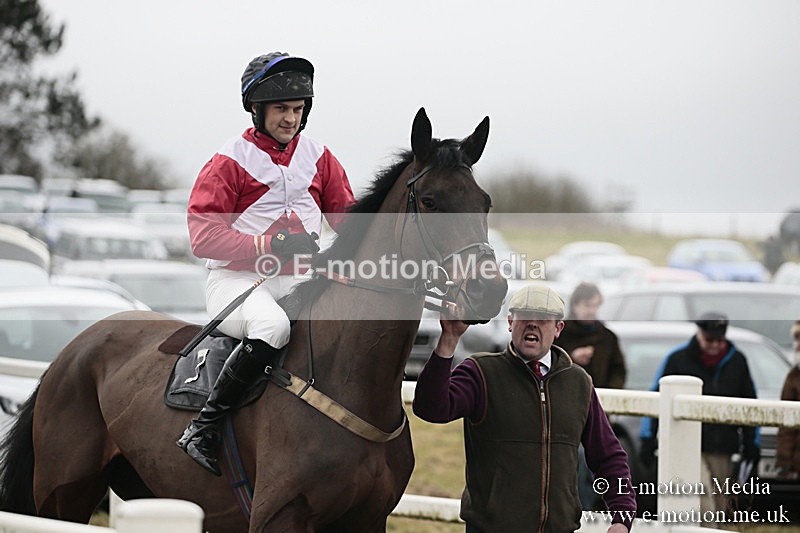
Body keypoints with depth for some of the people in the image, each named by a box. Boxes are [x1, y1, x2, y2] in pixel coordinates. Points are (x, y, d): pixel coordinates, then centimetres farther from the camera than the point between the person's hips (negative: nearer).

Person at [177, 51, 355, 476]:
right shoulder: (229, 161, 0)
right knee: (272, 325, -39)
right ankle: (203, 426, -29)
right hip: (236, 279, -5)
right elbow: (203, 234, -9)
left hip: (300, 281, 5)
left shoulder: (319, 158, 15)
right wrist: (269, 245, -20)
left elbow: (346, 216, 19)